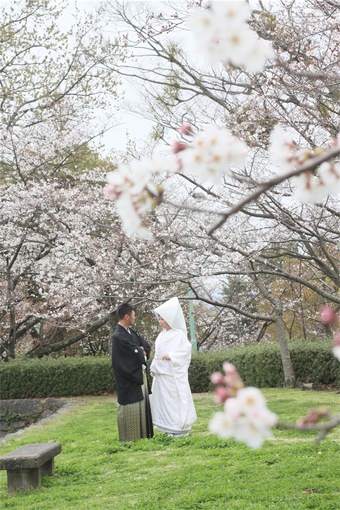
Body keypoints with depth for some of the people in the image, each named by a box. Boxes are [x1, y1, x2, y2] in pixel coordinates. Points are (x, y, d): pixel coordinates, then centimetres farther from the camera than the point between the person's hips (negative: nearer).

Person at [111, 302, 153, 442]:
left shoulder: (131, 331, 9)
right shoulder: (118, 336, -20)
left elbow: (146, 345, 8)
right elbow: (136, 353, -20)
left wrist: (141, 351, -12)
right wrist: (142, 352, 0)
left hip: (140, 374, 9)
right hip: (129, 379, -9)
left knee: (142, 406, 15)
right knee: (131, 409, -1)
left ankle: (143, 435, 25)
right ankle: (130, 439, 9)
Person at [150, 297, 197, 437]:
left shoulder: (179, 334, -9)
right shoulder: (161, 335, 13)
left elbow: (185, 351, -17)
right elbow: (157, 354, 16)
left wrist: (171, 356, -28)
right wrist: (154, 367, 9)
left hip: (174, 373, -7)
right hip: (161, 373, 7)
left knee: (176, 399, -3)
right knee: (163, 399, 8)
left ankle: (181, 428, 7)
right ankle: (170, 428, 16)